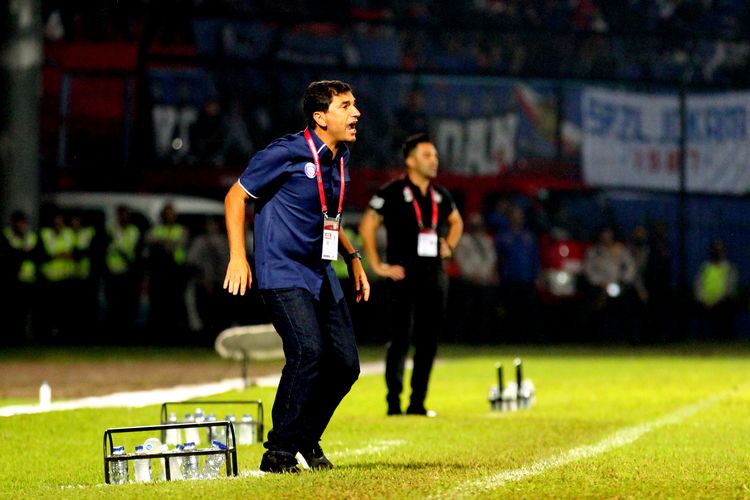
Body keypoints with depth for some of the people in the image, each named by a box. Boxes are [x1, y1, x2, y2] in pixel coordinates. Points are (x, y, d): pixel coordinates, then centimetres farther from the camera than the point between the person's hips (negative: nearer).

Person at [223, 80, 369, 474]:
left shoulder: (339, 159, 10)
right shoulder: (287, 153, -13)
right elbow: (236, 197, -8)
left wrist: (353, 257, 20)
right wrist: (238, 257, -15)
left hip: (321, 274, 8)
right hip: (282, 274, -8)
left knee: (345, 363, 3)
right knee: (308, 350, -25)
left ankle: (307, 440, 23)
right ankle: (279, 453, -16)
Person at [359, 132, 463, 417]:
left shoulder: (440, 195, 11)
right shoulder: (393, 192, -7)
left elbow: (456, 222, 30)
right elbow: (367, 226, -6)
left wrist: (449, 246, 14)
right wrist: (377, 266, -9)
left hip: (434, 276, 6)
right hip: (403, 276, -6)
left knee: (428, 341, 6)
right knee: (400, 339, -6)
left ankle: (418, 402, 13)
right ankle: (394, 402, -1)